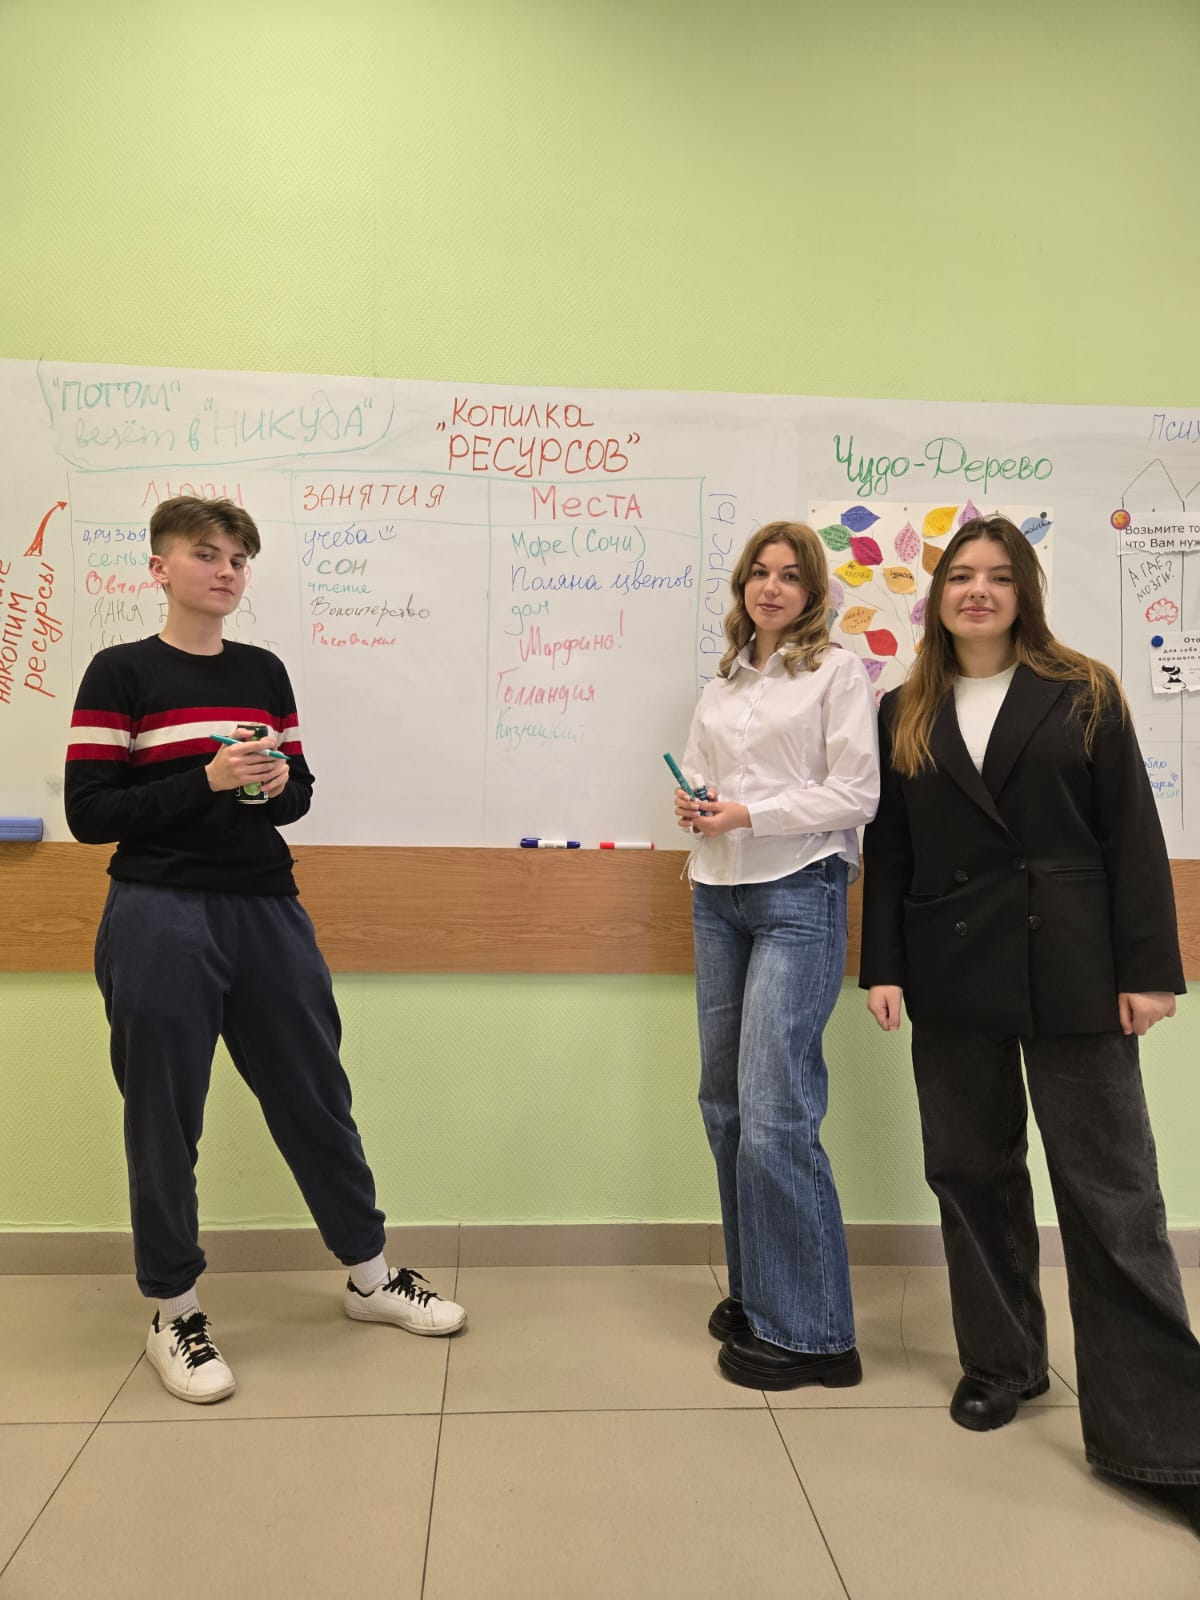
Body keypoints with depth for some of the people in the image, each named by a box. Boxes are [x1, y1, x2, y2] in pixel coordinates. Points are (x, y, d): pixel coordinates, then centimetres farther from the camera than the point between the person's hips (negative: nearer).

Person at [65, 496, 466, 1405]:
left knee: (315, 1093, 12)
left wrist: (279, 784, -8)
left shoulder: (264, 672, 10)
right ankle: (173, 1312, 26)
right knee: (164, 1117, 6)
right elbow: (89, 813, -8)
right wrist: (207, 781, -19)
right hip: (161, 920, -4)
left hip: (267, 911, 5)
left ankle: (369, 1274, 29)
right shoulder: (122, 673, -4)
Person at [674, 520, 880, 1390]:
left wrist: (749, 812, -15)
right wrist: (692, 805, -3)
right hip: (719, 895, 7)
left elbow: (856, 794, -8)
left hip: (798, 897, -7)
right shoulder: (723, 685, 16)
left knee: (774, 1114, -11)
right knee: (726, 1104, 10)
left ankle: (810, 1332, 4)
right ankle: (758, 1293, 25)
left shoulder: (838, 672, -2)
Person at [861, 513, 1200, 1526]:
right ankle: (1002, 1365, 30)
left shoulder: (1083, 695, 4)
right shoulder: (904, 715, 10)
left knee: (1111, 1192, -2)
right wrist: (882, 968, 1)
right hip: (950, 977, 3)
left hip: (1070, 974, -3)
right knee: (972, 1174, 11)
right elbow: (886, 854, 8)